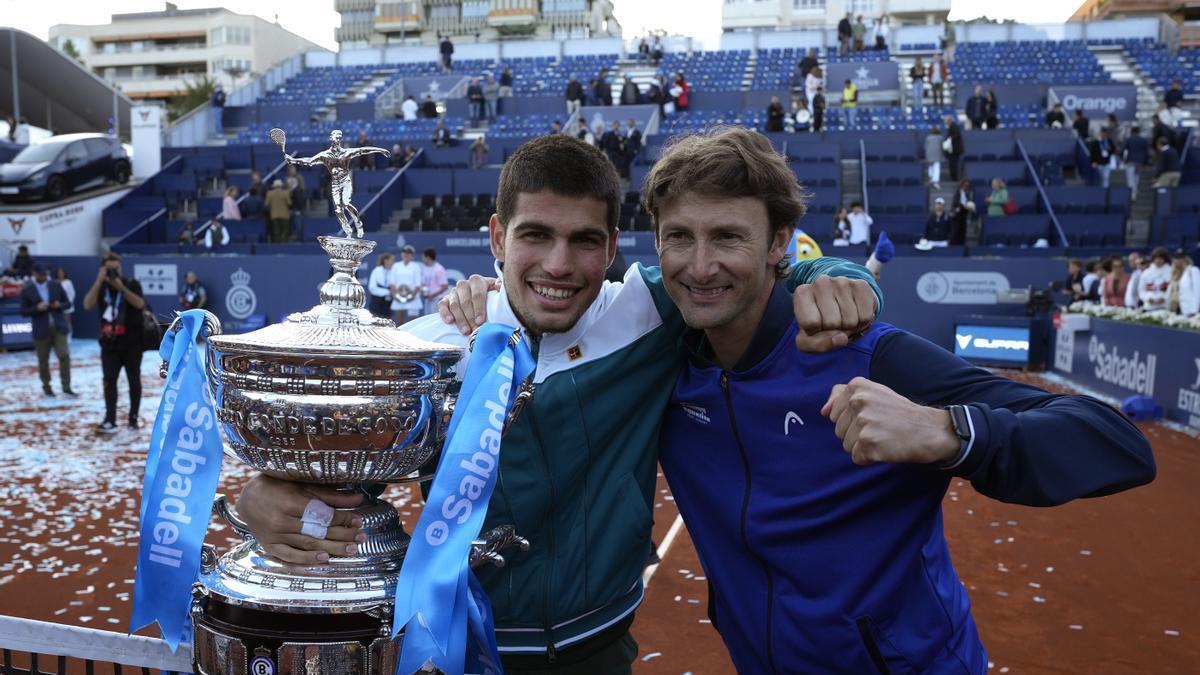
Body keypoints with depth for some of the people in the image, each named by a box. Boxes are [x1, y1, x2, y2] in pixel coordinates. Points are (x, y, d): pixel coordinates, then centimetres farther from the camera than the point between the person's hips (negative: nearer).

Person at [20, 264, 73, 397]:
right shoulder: (27, 290, -1)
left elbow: (68, 302, 10)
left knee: (64, 356, -7)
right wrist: (37, 308, -18)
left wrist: (59, 305, -11)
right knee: (43, 360, 7)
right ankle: (46, 386, 23)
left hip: (59, 327, 1)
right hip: (41, 330, -1)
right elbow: (23, 311, -1)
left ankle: (66, 386, -1)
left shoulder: (56, 285, 5)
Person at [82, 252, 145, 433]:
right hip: (109, 343, 2)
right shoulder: (100, 287, 5)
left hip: (132, 342, -2)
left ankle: (133, 417, 15)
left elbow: (140, 304, -19)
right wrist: (99, 281, -18)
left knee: (134, 381, 5)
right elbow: (87, 305, -12)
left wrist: (121, 287, -26)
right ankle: (110, 420, -7)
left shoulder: (132, 284, -2)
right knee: (109, 381, -5)